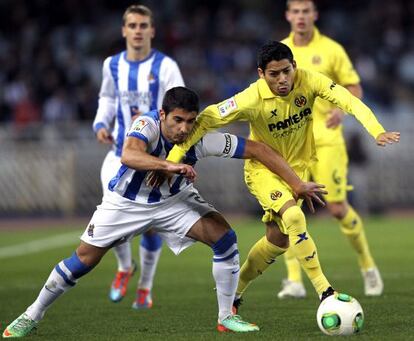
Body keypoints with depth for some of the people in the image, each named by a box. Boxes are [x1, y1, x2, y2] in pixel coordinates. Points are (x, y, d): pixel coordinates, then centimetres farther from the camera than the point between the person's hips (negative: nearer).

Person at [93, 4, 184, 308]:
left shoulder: (165, 67, -9)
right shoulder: (112, 65, 4)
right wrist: (101, 123, 4)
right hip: (121, 154, 2)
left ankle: (146, 288, 22)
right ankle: (125, 267, 16)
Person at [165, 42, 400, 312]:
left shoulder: (308, 81, -20)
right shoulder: (252, 100, -27)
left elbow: (349, 101, -27)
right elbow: (206, 120, -21)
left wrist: (377, 132, -42)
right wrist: (174, 157, -26)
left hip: (298, 167, 5)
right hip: (263, 169, -5)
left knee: (278, 241, 10)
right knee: (294, 217, -30)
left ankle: (233, 292, 31)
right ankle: (324, 291, -26)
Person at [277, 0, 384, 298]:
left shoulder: (331, 49, -1)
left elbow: (355, 88, 0)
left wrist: (341, 109, -19)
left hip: (326, 140, -2)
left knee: (338, 208, -5)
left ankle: (368, 266, 19)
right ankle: (295, 281, -6)